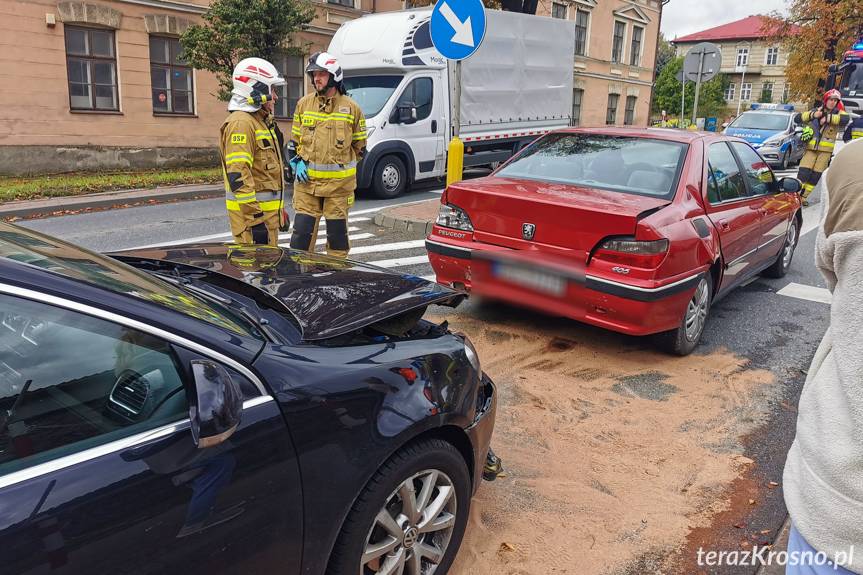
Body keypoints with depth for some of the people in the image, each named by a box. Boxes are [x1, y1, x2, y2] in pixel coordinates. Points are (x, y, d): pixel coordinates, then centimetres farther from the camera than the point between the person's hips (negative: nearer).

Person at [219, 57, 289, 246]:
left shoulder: (262, 121, 20)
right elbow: (238, 175, -23)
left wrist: (280, 208, 24)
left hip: (269, 209, 10)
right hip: (253, 211, -10)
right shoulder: (241, 123, -14)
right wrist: (254, 216, -25)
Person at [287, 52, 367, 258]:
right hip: (307, 180, 2)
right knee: (302, 230, 0)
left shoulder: (351, 108, 1)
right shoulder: (303, 104, 8)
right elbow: (294, 140, 15)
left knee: (337, 231, 7)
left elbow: (359, 145, 9)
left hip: (338, 182, -1)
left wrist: (344, 164, 4)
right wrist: (298, 163, 1)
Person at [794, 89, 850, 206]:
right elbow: (797, 118, -1)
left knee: (816, 175, 2)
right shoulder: (815, 111, 7)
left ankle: (804, 197, 11)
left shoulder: (838, 113, 3)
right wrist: (812, 115, -14)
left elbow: (845, 119, -20)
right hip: (811, 148, 0)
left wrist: (827, 118, -21)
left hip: (826, 150, 0)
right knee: (804, 172, -12)